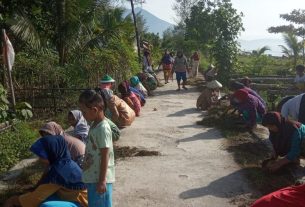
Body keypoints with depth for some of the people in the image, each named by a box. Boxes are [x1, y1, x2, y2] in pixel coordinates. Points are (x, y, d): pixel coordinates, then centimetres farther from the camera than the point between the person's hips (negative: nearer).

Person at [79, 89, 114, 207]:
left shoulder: (102, 128, -22)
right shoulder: (94, 125, 6)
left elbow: (105, 156, -21)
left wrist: (102, 181, -19)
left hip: (100, 178, -9)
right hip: (92, 177, 9)